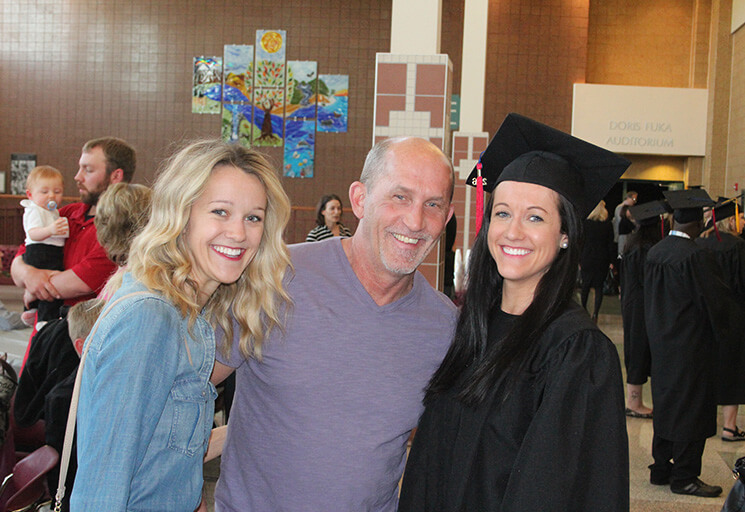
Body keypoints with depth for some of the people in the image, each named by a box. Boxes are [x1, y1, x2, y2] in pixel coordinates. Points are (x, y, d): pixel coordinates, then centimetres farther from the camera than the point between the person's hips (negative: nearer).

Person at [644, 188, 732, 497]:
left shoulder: (655, 252, 1)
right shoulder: (696, 256, -22)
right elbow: (716, 299, -15)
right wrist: (721, 333, 1)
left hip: (661, 341, 8)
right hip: (691, 345, -7)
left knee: (665, 402, 16)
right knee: (691, 407, 4)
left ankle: (661, 468, 25)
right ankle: (684, 476, 12)